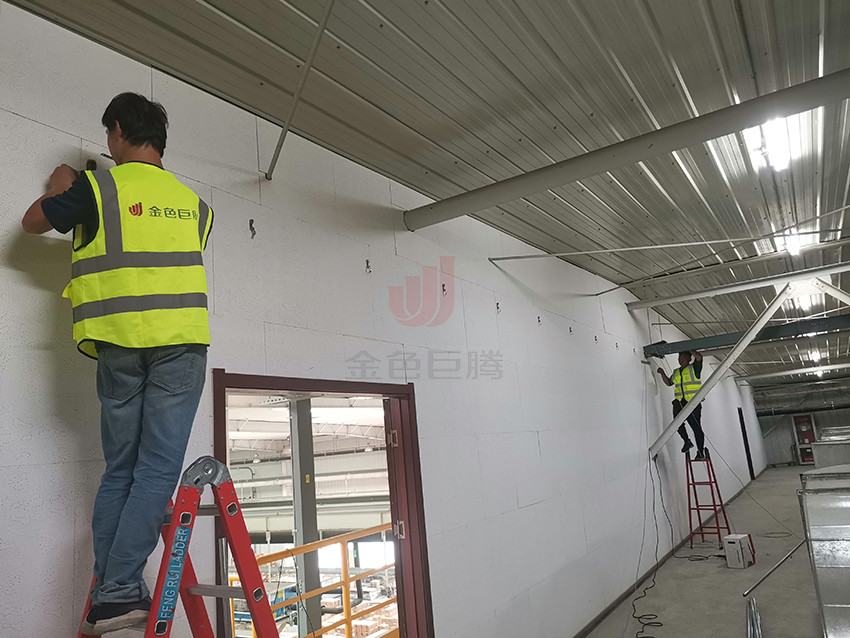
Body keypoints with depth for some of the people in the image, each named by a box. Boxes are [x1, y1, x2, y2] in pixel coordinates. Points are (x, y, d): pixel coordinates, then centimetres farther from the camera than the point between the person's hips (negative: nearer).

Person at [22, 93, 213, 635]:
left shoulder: (97, 186, 3)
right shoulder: (194, 203, 12)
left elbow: (33, 222, 17)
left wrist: (59, 188, 37)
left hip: (120, 345, 0)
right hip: (181, 341, 0)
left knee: (118, 470, 10)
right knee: (158, 468, -2)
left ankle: (109, 595, 12)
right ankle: (119, 591, -7)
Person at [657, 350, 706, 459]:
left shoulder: (693, 368, 2)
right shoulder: (676, 372, 20)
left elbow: (699, 357, -16)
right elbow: (669, 382, 30)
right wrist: (662, 373, 16)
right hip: (679, 402, 5)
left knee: (696, 427, -5)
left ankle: (701, 451, 3)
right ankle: (687, 441, 8)